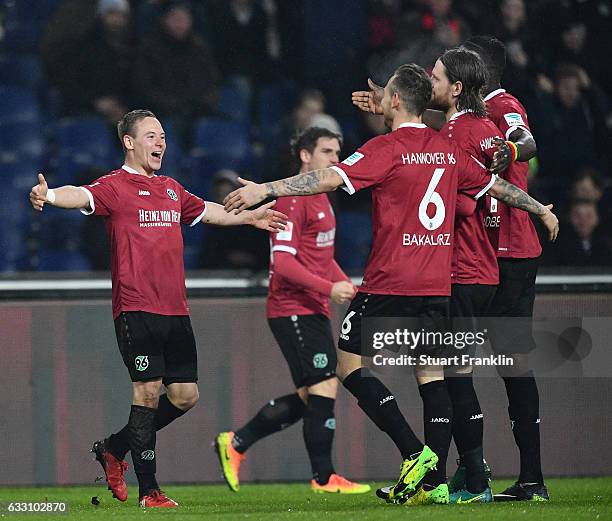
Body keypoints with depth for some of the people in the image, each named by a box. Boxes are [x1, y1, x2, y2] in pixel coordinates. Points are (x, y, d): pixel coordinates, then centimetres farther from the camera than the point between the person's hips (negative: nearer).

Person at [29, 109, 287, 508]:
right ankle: (148, 490, -2)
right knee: (148, 392, -9)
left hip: (176, 310, 7)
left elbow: (206, 211, 36)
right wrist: (49, 195, -44)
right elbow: (83, 196, -24)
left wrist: (248, 217, 45)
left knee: (185, 396, 6)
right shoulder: (115, 186, -3)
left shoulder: (171, 189, 18)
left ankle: (114, 448, 24)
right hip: (136, 308, -7)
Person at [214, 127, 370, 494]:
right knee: (324, 388, -12)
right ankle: (324, 478, -7)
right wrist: (328, 288, -25)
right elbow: (283, 260, -19)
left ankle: (235, 443, 18)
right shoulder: (294, 199, -12)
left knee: (308, 398, 9)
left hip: (313, 311, 10)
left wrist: (348, 287, 13)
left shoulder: (321, 199, 19)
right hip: (294, 309, -10)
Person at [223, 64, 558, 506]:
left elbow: (330, 179, -19)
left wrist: (265, 190, -20)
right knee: (432, 374, 7)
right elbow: (496, 185, 22)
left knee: (351, 365, 0)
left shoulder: (387, 149, -8)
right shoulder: (449, 150, 11)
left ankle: (414, 452, -10)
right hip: (438, 284, 6)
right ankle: (436, 482, 1)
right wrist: (541, 209, 39)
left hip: (390, 283, -6)